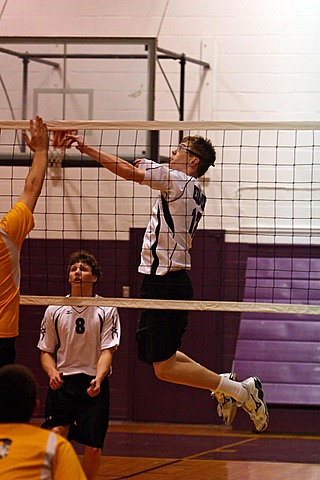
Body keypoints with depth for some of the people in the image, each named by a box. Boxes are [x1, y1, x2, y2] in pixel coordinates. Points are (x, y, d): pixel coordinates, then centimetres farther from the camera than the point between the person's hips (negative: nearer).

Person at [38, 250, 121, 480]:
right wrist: (52, 372, -11)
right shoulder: (54, 311, 6)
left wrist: (98, 379, -23)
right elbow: (46, 351, 11)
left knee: (94, 447, -2)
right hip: (62, 382, 1)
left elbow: (107, 350, -5)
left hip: (94, 384, -1)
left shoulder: (106, 310, 1)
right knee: (57, 433, -20)